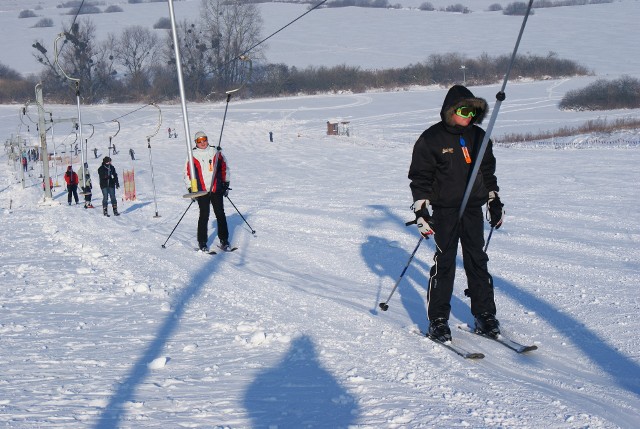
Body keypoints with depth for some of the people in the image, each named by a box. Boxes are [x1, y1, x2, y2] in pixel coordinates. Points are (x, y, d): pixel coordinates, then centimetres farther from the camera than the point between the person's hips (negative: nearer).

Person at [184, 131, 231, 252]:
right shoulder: (193, 156, 2)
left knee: (220, 214, 2)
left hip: (217, 189, 2)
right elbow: (187, 173, 5)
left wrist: (226, 184, 11)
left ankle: (224, 240, 9)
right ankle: (202, 243, 2)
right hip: (202, 191, -2)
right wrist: (191, 189, -1)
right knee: (204, 216, -5)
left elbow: (225, 168, 15)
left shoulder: (216, 153, 7)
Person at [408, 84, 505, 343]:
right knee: (444, 263, -5)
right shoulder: (432, 139, -6)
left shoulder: (478, 137, 9)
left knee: (477, 262, 7)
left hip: (474, 208, 4)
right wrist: (421, 210, -10)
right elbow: (419, 178, -5)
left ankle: (485, 315, 14)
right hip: (445, 210, -4)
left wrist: (494, 202, 18)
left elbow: (488, 172, 20)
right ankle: (438, 320, 2)